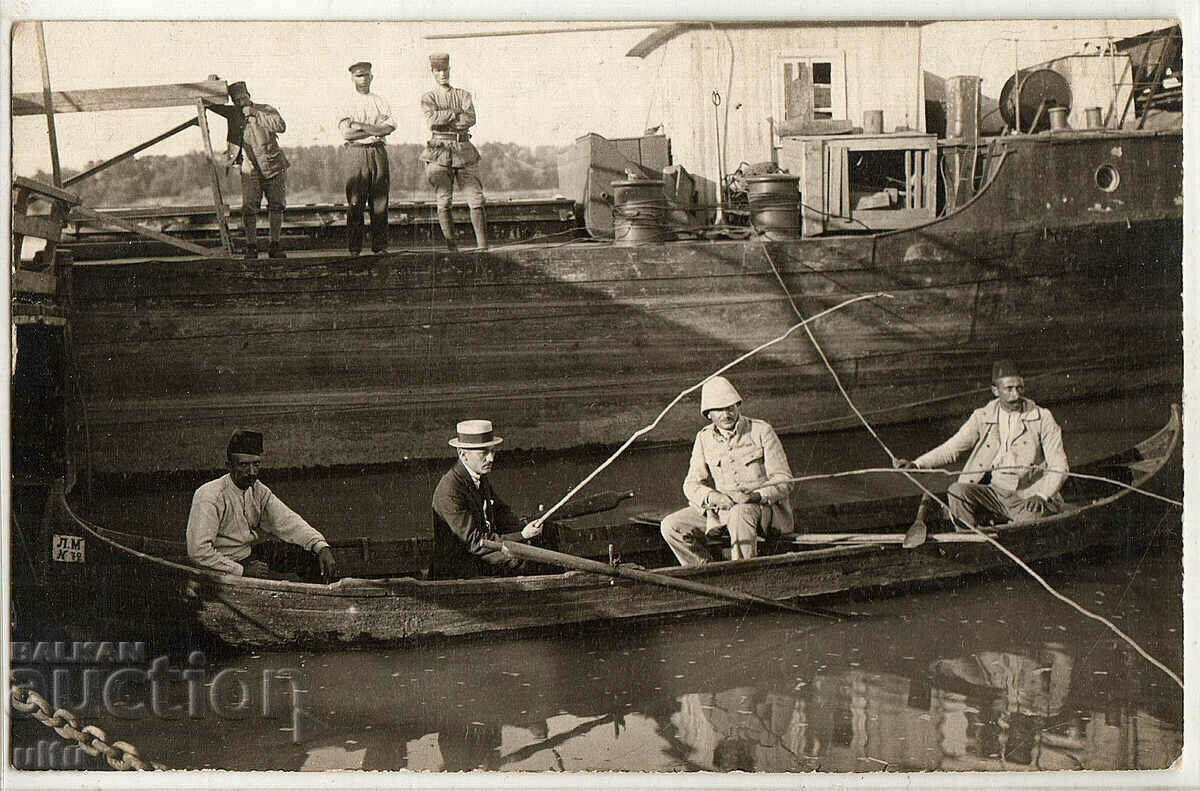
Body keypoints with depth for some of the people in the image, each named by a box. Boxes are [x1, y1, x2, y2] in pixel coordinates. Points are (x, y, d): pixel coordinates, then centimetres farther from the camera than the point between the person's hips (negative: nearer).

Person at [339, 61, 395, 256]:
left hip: (378, 152, 2)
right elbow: (346, 133, -7)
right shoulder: (347, 105, 6)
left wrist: (360, 126, -7)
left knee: (380, 200, 0)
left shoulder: (381, 102, 13)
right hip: (355, 153, -2)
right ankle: (354, 247, -3)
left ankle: (380, 245, 3)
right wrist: (376, 130, -6)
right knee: (355, 202, -6)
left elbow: (390, 127, -2)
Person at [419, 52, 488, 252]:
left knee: (476, 199, -7)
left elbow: (471, 119, -3)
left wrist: (444, 120, -7)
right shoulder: (428, 98, 11)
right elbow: (431, 119, -10)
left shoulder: (464, 95, 15)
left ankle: (482, 245, -8)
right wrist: (457, 113, -5)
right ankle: (451, 245, -3)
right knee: (444, 202, -7)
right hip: (440, 152, -2)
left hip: (464, 152, 2)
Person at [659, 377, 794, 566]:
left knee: (739, 513, -39)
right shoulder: (704, 438, 8)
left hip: (764, 506, -4)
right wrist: (712, 496, -21)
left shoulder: (761, 431, -4)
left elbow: (783, 481, -7)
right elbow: (692, 484, 3)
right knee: (671, 526, -12)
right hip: (720, 508, 5)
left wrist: (756, 495, -27)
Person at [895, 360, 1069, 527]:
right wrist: (916, 464, -11)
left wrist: (1041, 496, -18)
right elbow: (951, 448, 5)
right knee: (957, 490, -24)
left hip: (1029, 497, -3)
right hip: (995, 492, 3)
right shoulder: (982, 417, 6)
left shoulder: (1042, 418, 1)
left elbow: (1058, 467, -1)